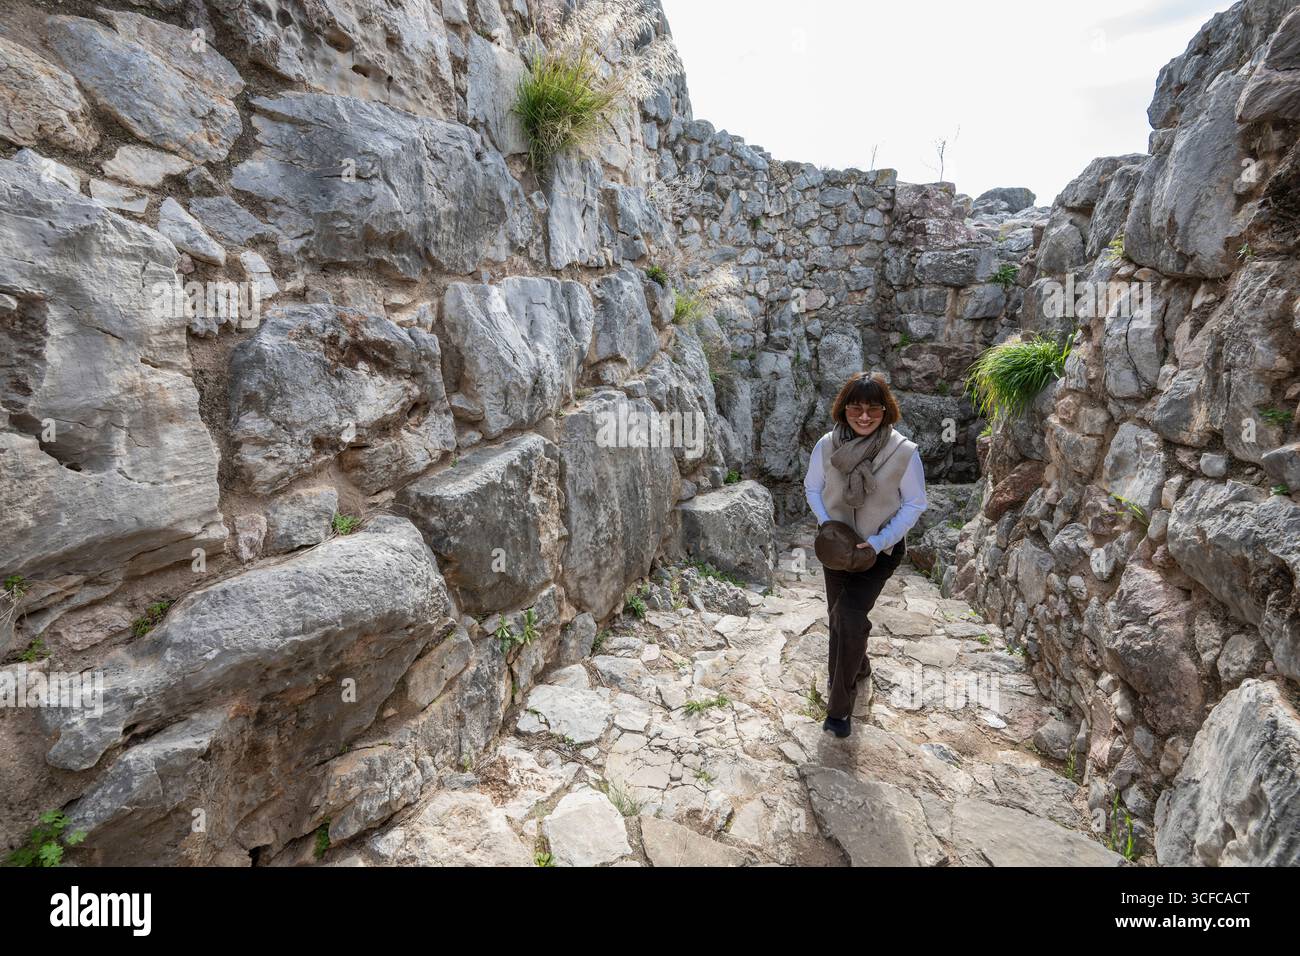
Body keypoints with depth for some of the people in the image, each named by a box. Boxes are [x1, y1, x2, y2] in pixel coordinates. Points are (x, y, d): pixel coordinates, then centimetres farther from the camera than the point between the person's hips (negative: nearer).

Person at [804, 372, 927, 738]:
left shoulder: (904, 452, -19)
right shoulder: (827, 445, -12)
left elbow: (914, 504, -9)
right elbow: (812, 488, 2)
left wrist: (878, 542, -18)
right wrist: (826, 523, -13)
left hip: (881, 549, -3)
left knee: (850, 615, -16)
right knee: (841, 617, 15)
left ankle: (840, 707, 2)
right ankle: (859, 672, 47)